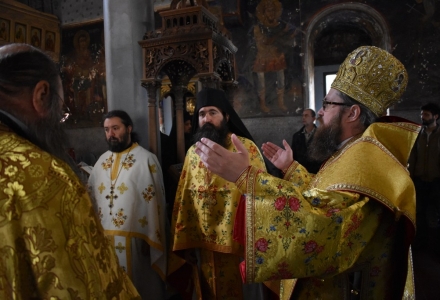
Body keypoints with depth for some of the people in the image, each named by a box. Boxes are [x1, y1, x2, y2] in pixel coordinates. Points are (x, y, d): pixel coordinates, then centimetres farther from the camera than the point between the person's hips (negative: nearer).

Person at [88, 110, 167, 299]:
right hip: (104, 237, 5)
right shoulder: (102, 161, 10)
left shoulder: (146, 160, -8)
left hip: (134, 238, -5)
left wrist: (150, 238, -12)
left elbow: (153, 202, -11)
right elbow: (91, 197, 9)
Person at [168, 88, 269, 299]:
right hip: (201, 245, 5)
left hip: (238, 243, -4)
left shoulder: (246, 147, -10)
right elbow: (183, 200, 8)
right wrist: (183, 242, 8)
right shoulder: (192, 153, 6)